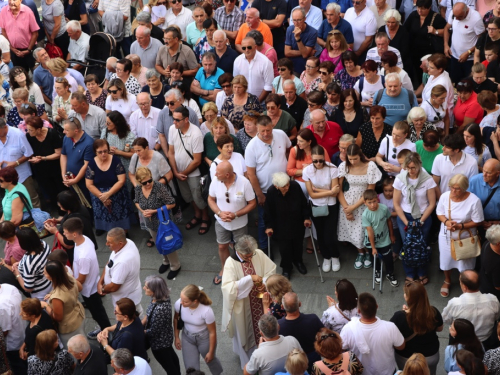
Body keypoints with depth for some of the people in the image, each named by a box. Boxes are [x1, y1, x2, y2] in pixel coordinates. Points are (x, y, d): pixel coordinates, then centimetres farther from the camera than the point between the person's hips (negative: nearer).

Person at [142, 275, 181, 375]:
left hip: (159, 343, -8)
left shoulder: (160, 309, -41)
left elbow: (153, 332, -28)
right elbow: (149, 314, 3)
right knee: (172, 357, 33)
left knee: (169, 367, 18)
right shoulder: (159, 297, -16)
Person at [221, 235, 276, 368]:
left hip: (260, 301, 3)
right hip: (242, 305, -3)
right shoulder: (231, 263, -27)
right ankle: (248, 364, 39)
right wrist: (250, 278, -38)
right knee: (246, 331, 17)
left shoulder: (259, 254, -15)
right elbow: (228, 287, -34)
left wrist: (264, 283, -19)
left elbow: (271, 269, -1)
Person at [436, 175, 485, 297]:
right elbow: (439, 213, -2)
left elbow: (477, 222, -17)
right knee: (446, 260, 23)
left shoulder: (474, 201, -27)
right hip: (447, 236, 3)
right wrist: (446, 221, -24)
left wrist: (461, 226, -28)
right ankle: (447, 281, 52)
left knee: (465, 263, 16)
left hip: (465, 238, -3)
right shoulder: (445, 196, -18)